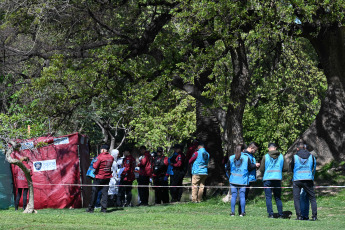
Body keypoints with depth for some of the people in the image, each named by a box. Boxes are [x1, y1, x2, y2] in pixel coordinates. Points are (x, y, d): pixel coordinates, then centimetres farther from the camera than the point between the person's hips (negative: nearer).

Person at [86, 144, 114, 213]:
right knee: (105, 193, 6)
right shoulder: (111, 157, 3)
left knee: (94, 192, 3)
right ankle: (104, 208, 1)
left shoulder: (100, 156, -15)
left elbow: (95, 166, -16)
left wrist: (94, 163, 3)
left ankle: (91, 208, 7)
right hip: (107, 177, 5)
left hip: (99, 177, -5)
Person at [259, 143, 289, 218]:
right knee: (278, 198, 10)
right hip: (278, 179, 2)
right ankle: (280, 214, 8)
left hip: (267, 179, -2)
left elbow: (261, 169, 0)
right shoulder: (281, 156, 5)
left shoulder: (265, 157, -2)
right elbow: (286, 168, 7)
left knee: (268, 197, 2)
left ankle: (270, 214, -5)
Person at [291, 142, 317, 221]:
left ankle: (299, 216, -3)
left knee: (296, 198, 4)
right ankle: (314, 215, 1)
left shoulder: (295, 157, -1)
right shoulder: (311, 157, 5)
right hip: (308, 179, 2)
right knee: (312, 198, 8)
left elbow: (292, 169, 11)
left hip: (297, 179, -2)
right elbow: (314, 169, 16)